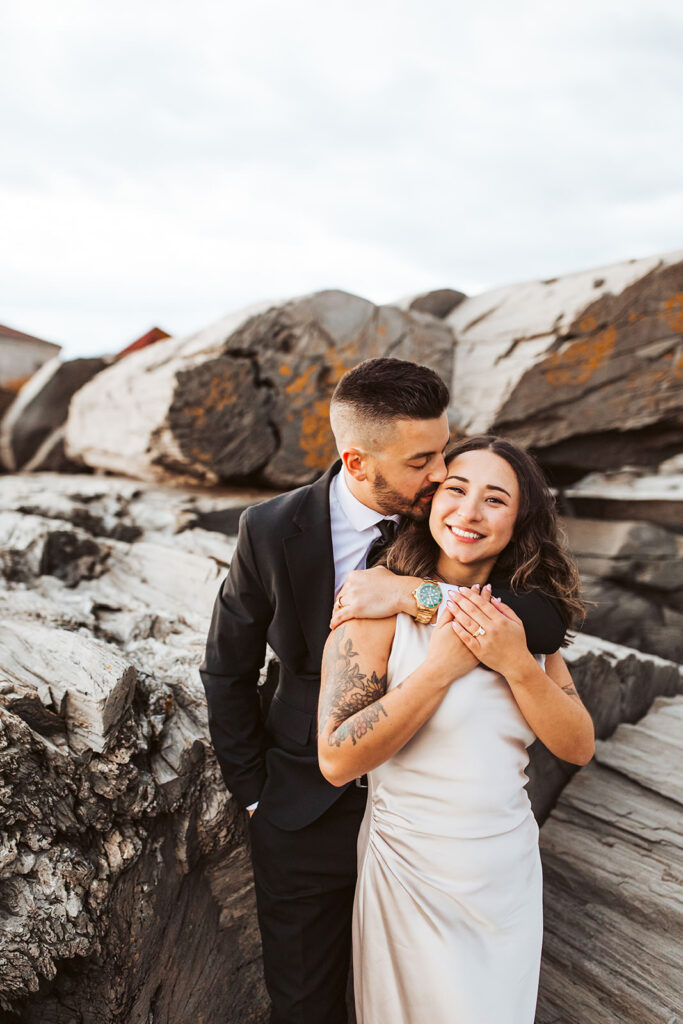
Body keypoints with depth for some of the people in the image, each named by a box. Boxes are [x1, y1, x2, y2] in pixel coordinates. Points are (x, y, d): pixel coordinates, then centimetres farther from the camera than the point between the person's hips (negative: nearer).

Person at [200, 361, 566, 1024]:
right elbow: (228, 671, -4)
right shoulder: (272, 530, -17)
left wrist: (419, 594, -36)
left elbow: (549, 625, -24)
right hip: (306, 811, -1)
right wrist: (254, 791, 0)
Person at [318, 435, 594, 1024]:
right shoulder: (381, 604, -19)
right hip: (412, 870, -4)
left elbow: (579, 748, -6)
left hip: (512, 867, 5)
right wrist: (442, 665, -28)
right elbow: (337, 761, -23)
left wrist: (515, 662, -22)